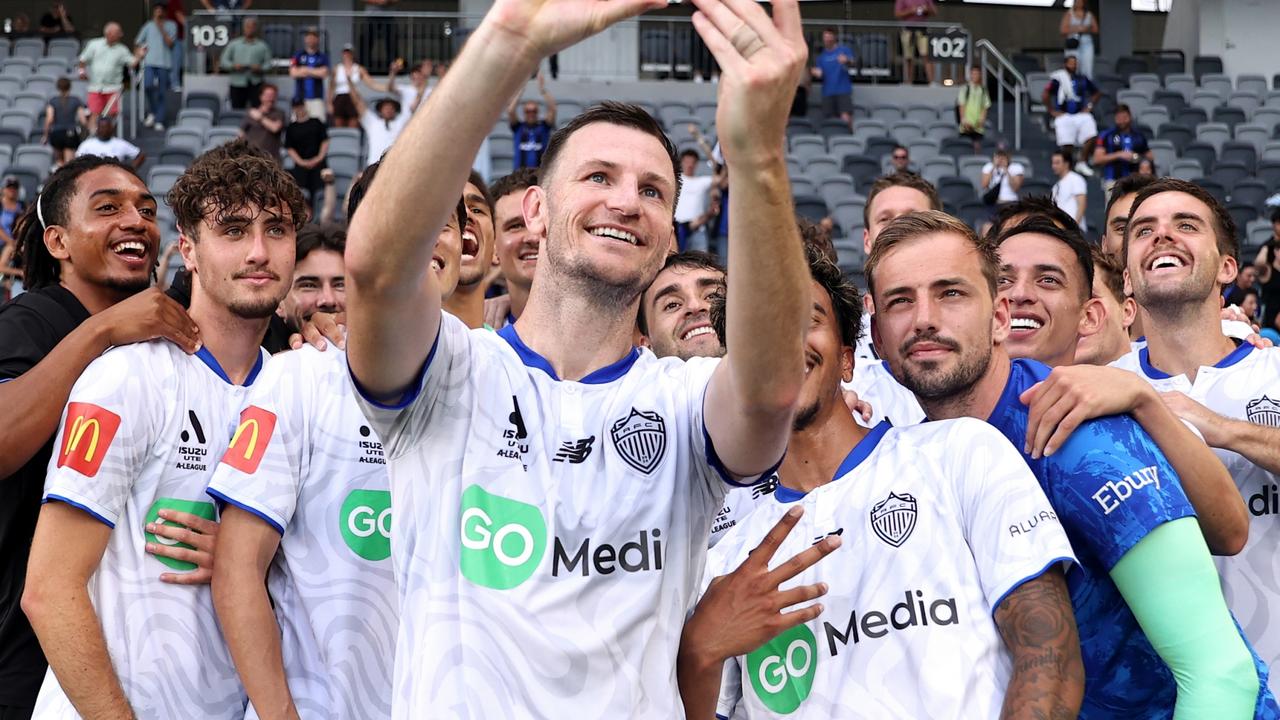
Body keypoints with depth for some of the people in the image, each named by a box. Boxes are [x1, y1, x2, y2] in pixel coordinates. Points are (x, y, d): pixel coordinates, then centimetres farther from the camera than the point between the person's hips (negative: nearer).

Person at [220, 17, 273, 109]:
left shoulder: (262, 46, 10)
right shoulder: (234, 44, 14)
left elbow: (268, 63, 5)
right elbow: (223, 61, 11)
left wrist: (260, 68, -16)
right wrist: (233, 66, -9)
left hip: (256, 84, -1)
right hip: (237, 83, 1)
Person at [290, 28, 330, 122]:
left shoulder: (323, 57, 8)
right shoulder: (298, 56, 9)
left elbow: (324, 73, -4)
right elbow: (293, 73, -3)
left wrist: (306, 70, -1)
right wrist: (316, 72, -2)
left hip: (317, 97, 0)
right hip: (300, 96, 0)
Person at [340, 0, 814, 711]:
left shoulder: (688, 403, 3)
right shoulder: (452, 373, 2)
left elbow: (770, 388, -19)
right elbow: (376, 264, -18)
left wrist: (757, 155, -32)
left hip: (639, 705, 0)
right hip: (452, 704, 0)